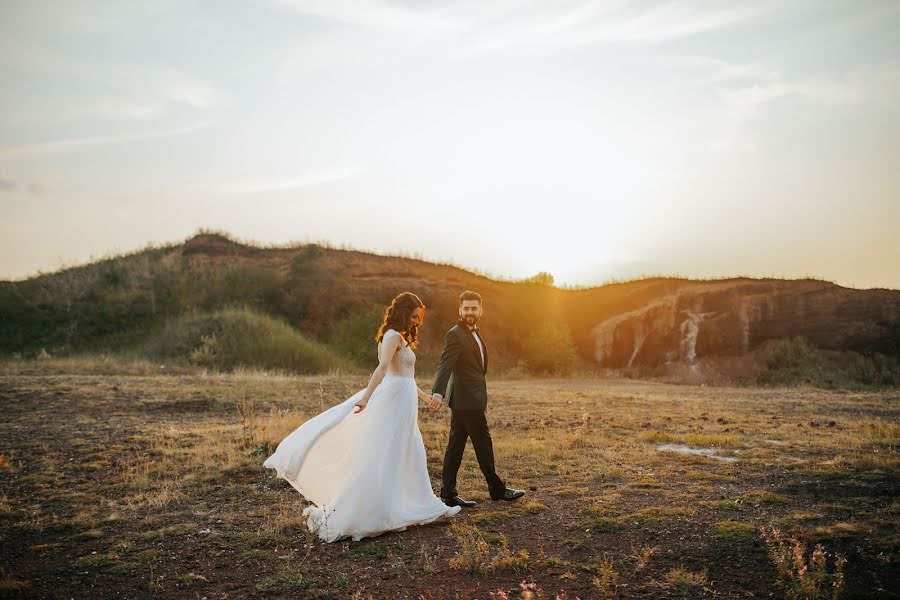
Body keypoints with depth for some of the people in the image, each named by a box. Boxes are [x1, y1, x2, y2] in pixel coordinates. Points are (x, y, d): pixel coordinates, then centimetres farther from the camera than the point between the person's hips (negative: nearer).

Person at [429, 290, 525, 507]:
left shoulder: (475, 333, 16)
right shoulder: (455, 335, -14)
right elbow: (445, 364, -26)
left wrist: (482, 400, 25)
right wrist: (438, 392, -40)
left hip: (468, 401, 9)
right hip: (468, 401, -9)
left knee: (456, 446, 10)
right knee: (483, 444, 3)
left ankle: (448, 493, 16)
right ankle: (497, 489, 18)